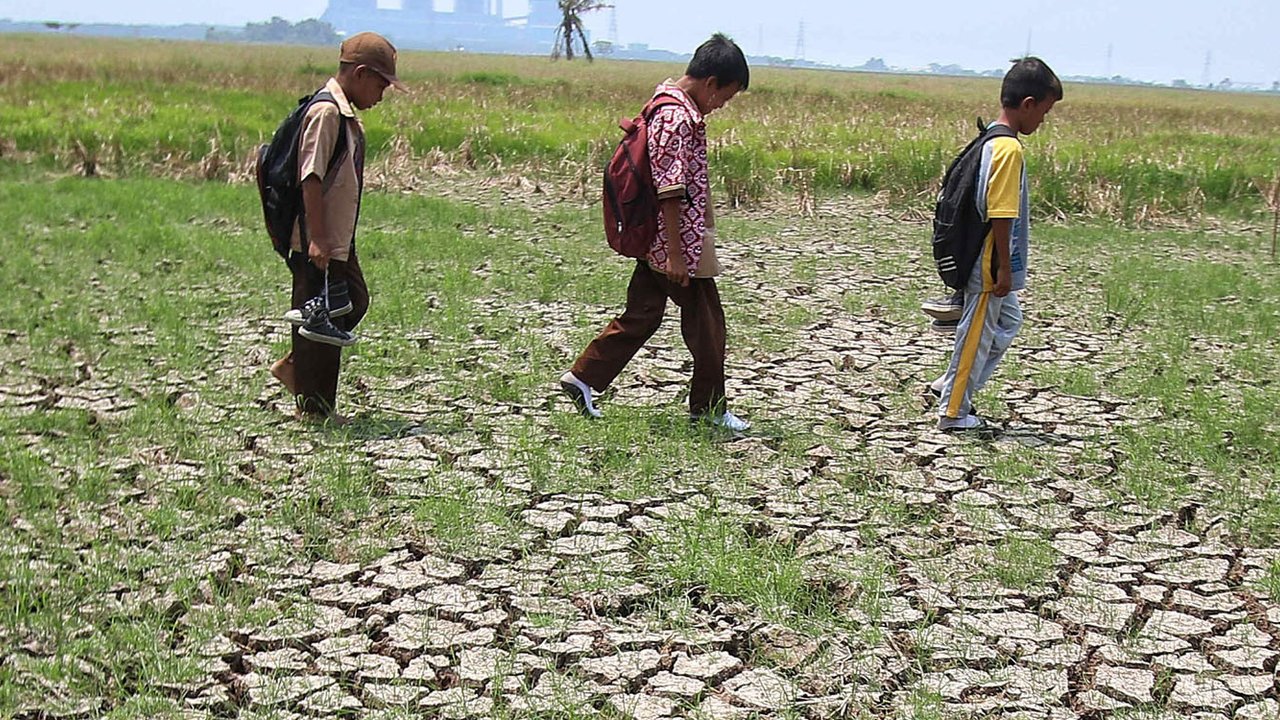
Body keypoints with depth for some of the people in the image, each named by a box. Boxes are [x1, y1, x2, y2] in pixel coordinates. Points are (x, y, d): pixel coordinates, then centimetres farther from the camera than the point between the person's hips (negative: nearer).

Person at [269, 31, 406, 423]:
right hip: (318, 243, -10)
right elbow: (311, 177, -23)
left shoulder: (347, 115, 12)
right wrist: (317, 239, -25)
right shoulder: (325, 113, -18)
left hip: (339, 240, 10)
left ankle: (293, 366, 30)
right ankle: (314, 406, 14)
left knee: (354, 303, 19)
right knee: (321, 318, 1)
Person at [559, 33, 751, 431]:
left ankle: (582, 378, 19)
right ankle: (709, 408, 14)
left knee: (642, 315, 15)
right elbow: (670, 191, -23)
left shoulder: (670, 103, 12)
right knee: (706, 324, 3)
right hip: (681, 239, -10)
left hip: (655, 242, 10)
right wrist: (676, 254, -21)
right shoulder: (678, 118, -20)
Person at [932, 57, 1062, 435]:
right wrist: (1004, 269, -18)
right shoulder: (1009, 149, -20)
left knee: (1008, 322, 22)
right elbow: (1000, 215, -23)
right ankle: (954, 413, 13)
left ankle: (950, 386, 27)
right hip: (990, 268, -10)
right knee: (978, 334, 2)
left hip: (987, 265, 10)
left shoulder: (991, 141, 9)